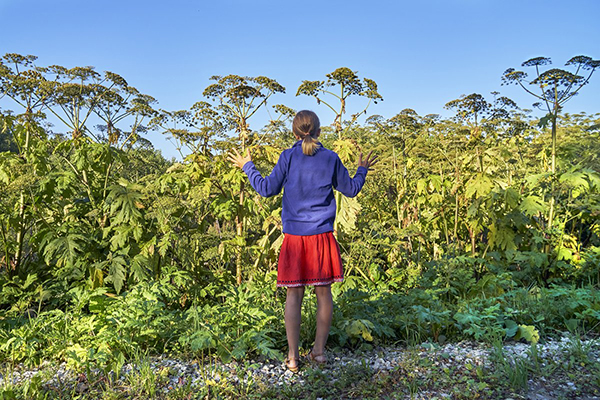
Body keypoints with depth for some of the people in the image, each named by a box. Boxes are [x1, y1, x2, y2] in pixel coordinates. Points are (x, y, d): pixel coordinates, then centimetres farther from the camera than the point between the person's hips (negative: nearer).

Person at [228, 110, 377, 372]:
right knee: (324, 291, 10)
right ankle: (319, 350, 17)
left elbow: (267, 189, 2)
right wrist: (362, 170, 31)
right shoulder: (331, 158, 3)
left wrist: (247, 167, 17)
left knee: (294, 294, 4)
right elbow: (351, 189, 12)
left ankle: (293, 356, 7)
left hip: (294, 237, -1)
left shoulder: (288, 157, -2)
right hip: (322, 235, 1)